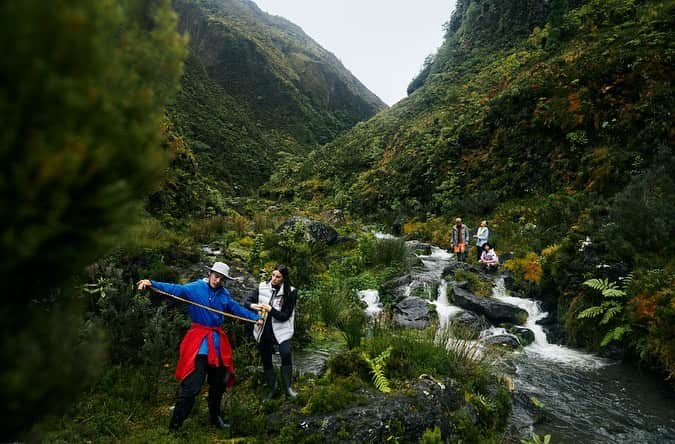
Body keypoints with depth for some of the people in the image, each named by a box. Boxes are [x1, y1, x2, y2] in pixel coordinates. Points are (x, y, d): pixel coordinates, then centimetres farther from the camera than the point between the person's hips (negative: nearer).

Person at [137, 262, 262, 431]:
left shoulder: (224, 294, 7)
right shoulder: (195, 288, -9)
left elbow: (237, 308, 14)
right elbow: (175, 289, -23)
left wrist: (256, 317, 8)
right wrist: (152, 283, -38)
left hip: (218, 341, 6)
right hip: (199, 341, -6)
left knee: (219, 383, 19)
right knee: (191, 386, -9)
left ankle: (215, 417, 41)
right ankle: (174, 426, 5)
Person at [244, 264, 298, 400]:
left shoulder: (290, 292, -11)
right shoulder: (262, 287, -3)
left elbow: (285, 316, -12)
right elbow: (246, 301, 0)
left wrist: (270, 309, -25)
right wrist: (252, 305, -23)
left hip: (281, 329, -3)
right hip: (263, 330, 3)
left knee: (286, 354, -24)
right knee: (266, 360, 10)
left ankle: (287, 387, -8)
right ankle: (272, 388, 29)